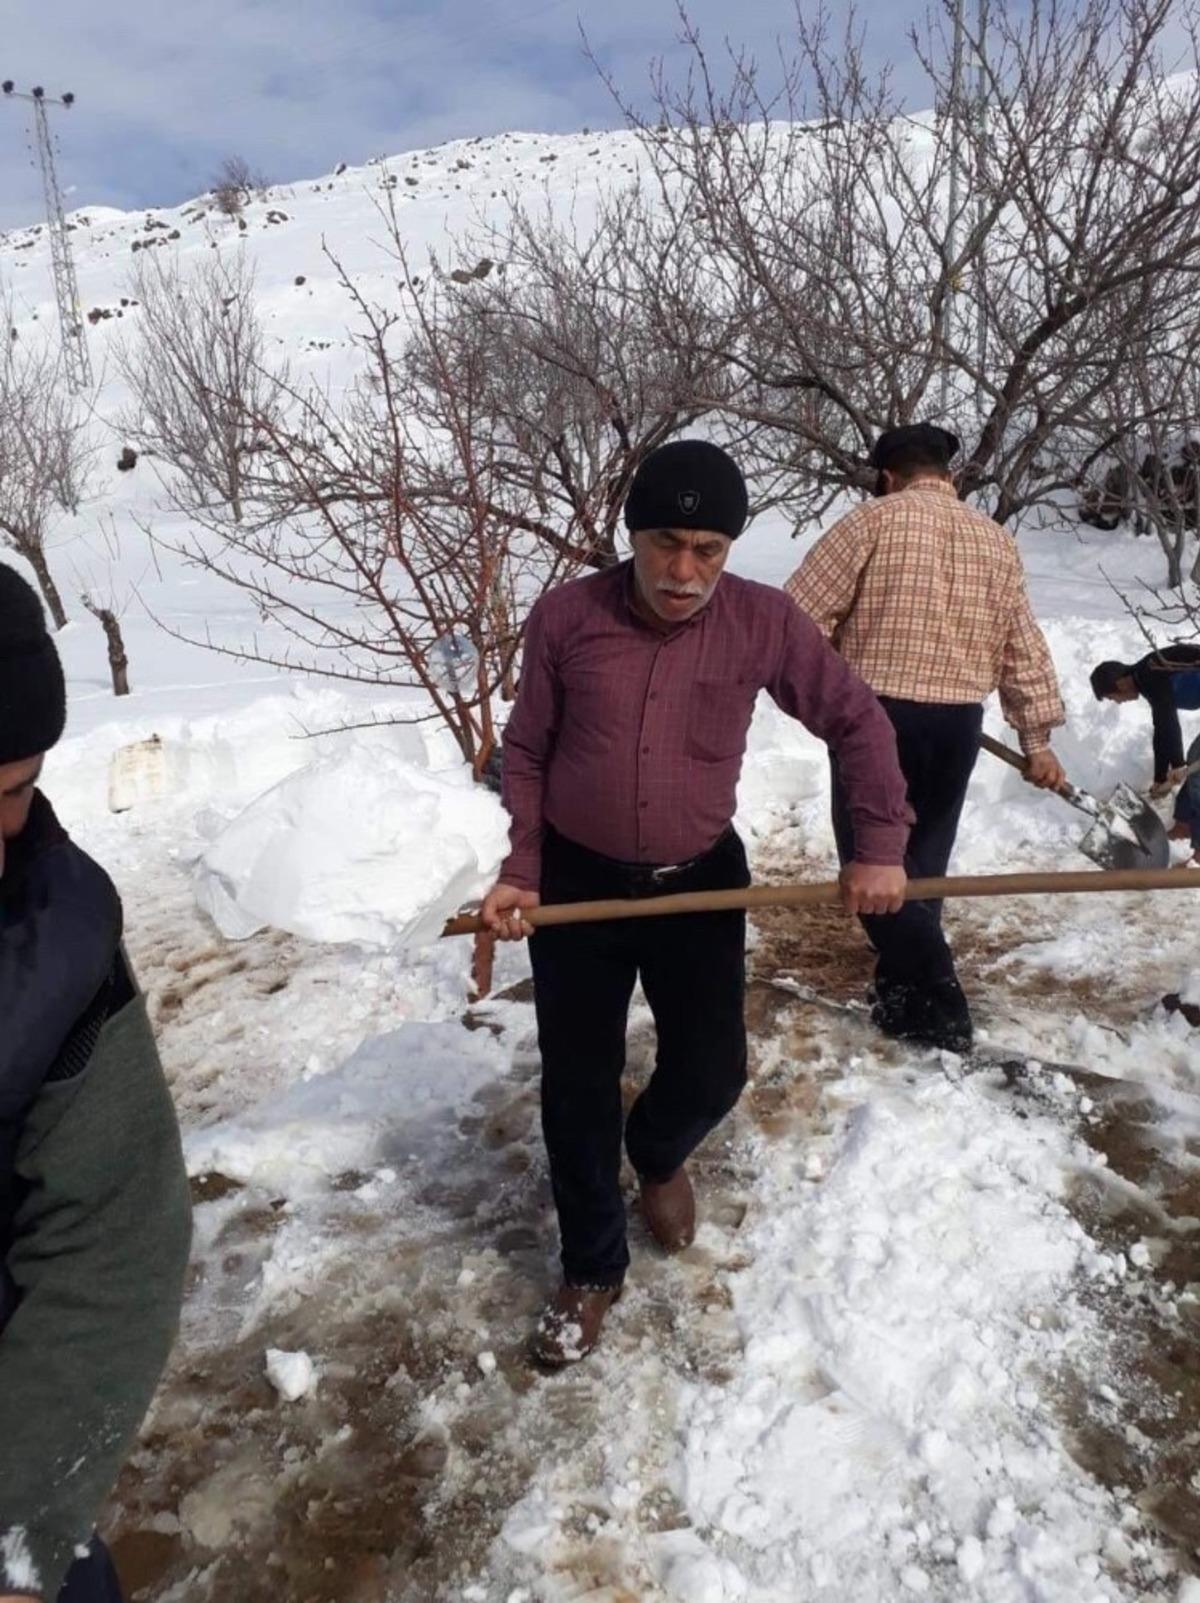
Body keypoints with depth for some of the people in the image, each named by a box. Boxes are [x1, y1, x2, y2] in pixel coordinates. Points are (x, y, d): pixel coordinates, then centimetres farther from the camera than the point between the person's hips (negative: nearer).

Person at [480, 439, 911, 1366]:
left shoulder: (763, 622, -11)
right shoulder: (568, 617, -12)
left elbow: (857, 721, -1)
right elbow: (526, 753, -1)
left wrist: (881, 845, -7)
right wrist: (523, 871, -8)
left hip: (701, 881, 1)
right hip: (576, 882, 0)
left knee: (711, 1073, 8)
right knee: (578, 1088, 7)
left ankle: (658, 1156, 46)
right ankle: (593, 1269, 31)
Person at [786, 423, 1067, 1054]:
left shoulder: (873, 520, -5)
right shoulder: (997, 541, 12)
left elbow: (800, 614, -8)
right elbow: (1023, 650, 14)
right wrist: (1038, 738, 19)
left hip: (877, 715, -5)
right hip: (958, 723, 6)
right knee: (922, 864, 15)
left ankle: (938, 1007, 4)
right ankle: (905, 991, 23)